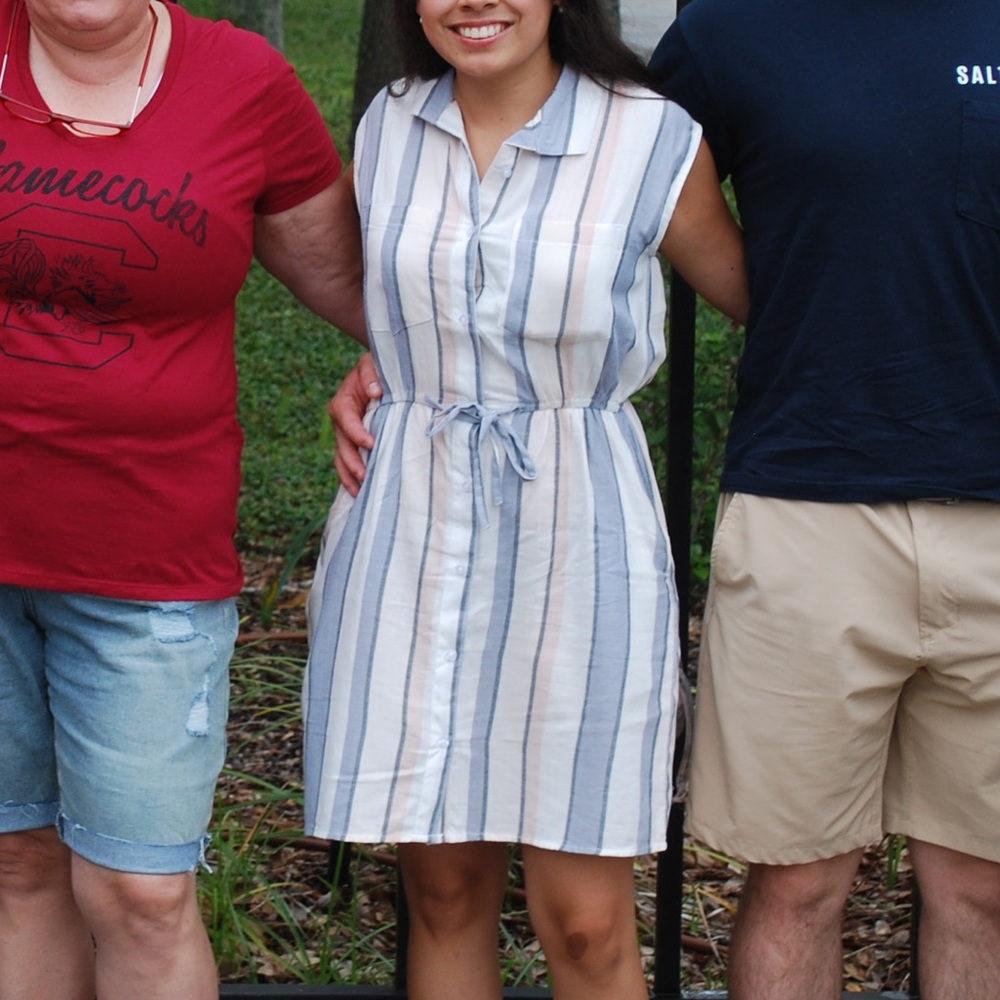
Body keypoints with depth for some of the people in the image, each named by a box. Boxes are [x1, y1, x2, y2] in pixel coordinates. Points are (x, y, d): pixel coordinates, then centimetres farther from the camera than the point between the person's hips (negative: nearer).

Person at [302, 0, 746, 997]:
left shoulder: (654, 142, -5)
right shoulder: (388, 129, 7)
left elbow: (763, 297, 8)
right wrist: (371, 387, 12)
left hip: (576, 538, -3)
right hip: (409, 539, 3)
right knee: (444, 889, 9)